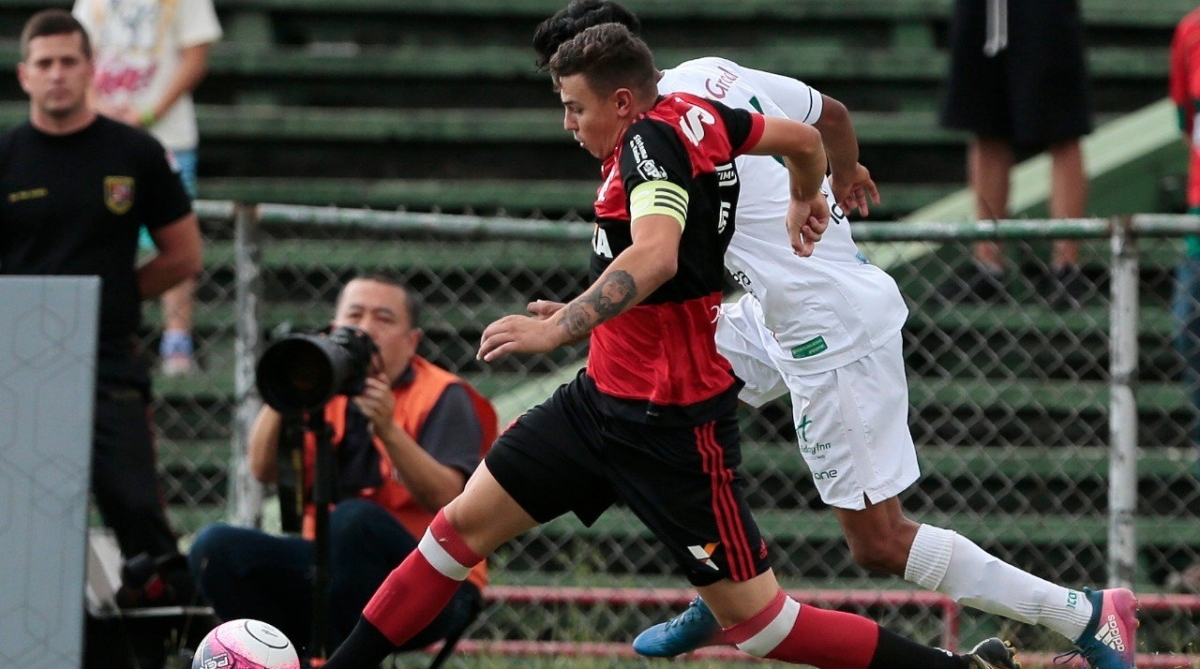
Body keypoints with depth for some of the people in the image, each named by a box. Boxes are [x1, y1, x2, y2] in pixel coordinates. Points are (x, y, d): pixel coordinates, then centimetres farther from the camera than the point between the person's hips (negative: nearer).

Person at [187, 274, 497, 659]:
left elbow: (445, 498, -17)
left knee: (353, 518, -35)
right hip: (328, 569, 4)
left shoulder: (441, 397, -1)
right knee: (217, 548, -17)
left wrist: (387, 428, -29)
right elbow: (264, 471, -3)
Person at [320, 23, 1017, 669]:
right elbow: (805, 138, 20)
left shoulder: (652, 139, -20)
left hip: (672, 427, -10)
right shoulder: (694, 114, 4)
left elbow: (655, 256, -39)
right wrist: (806, 198, 42)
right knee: (463, 524, 6)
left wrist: (560, 327, -43)